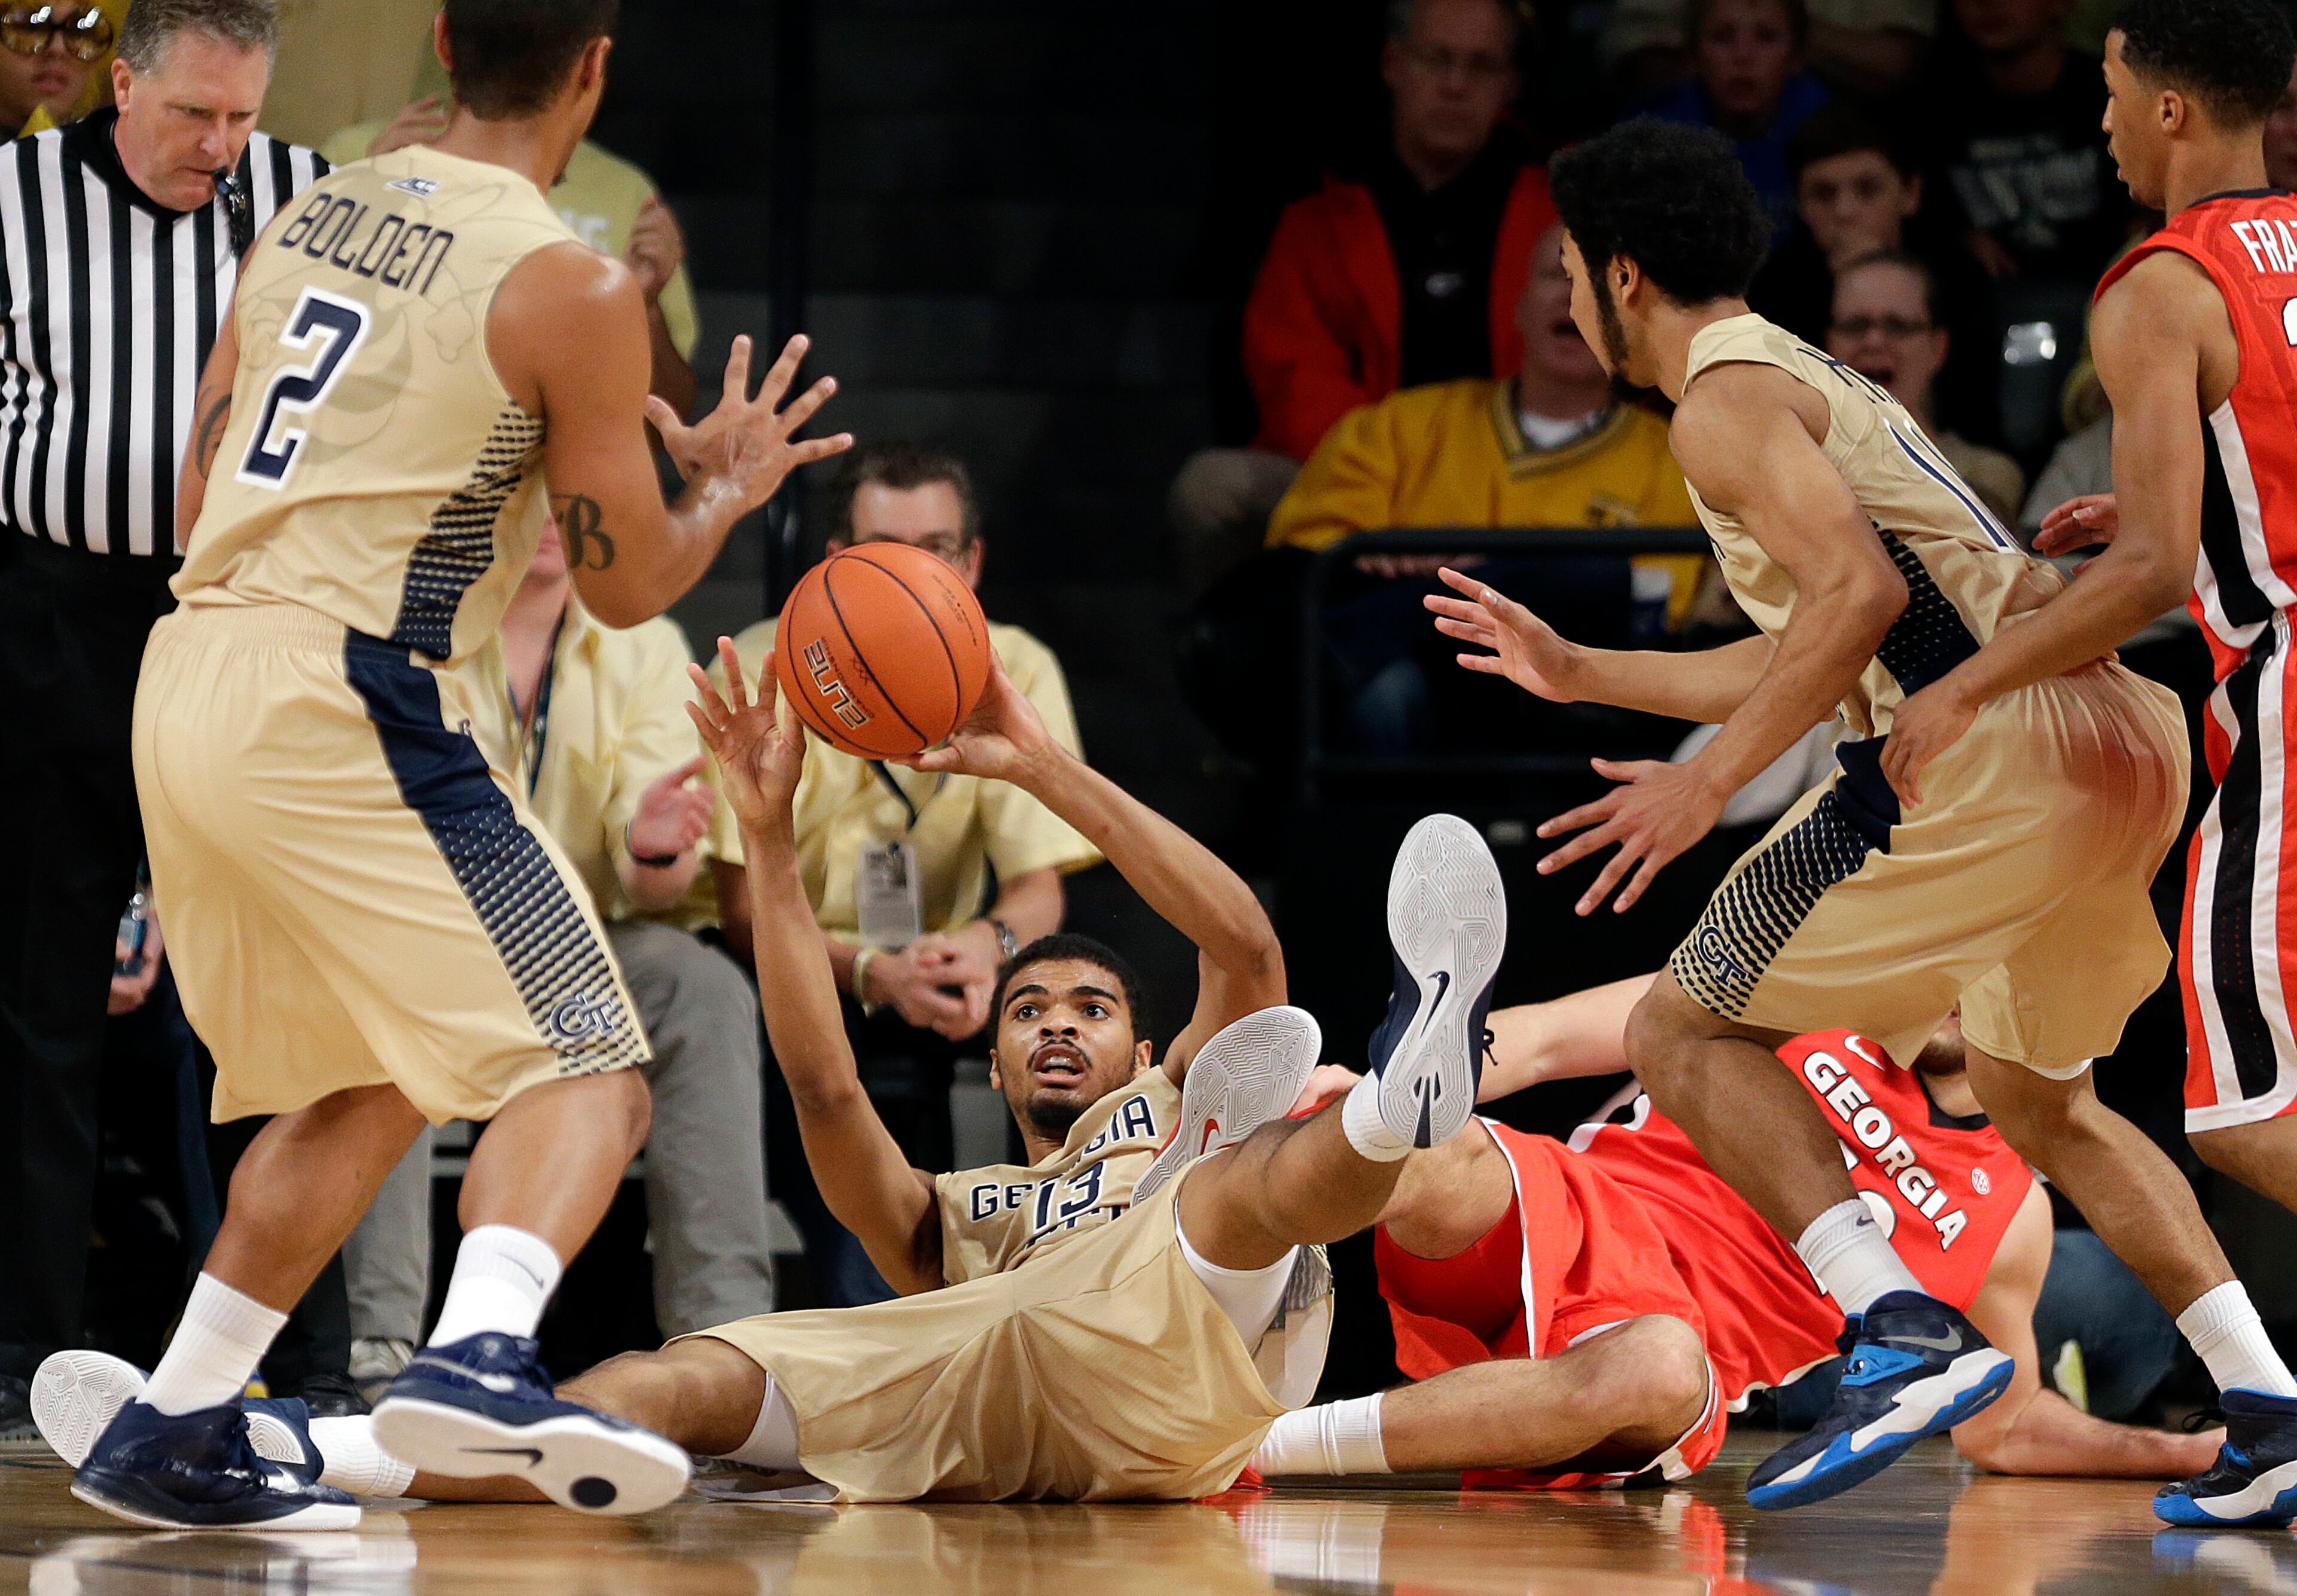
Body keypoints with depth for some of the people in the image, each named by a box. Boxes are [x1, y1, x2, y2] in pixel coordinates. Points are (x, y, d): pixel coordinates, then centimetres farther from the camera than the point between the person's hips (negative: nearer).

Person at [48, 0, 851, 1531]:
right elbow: (629, 583, -1)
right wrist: (733, 488, 19)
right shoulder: (568, 288, -6)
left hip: (187, 677, 8)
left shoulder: (314, 212, 14)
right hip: (343, 704, -8)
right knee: (586, 1069, -6)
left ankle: (172, 1434, 23)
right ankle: (481, 1358, -33)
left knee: (365, 1089, 24)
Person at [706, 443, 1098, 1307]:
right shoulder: (765, 672, -12)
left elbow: (1040, 892, -6)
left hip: (930, 983, 4)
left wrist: (990, 942, -32)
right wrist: (872, 970, -35)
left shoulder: (1016, 673, -4)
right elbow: (746, 912, -15)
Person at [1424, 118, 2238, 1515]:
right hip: (2127, 735, 10)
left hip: (1997, 748, -9)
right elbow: (1802, 664, 36)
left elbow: (1859, 591, -18)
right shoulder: (1816, 379, 28)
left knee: (1688, 1031, -1)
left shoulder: (1723, 399, -2)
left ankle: (1911, 1335, -19)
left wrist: (1708, 782, -15)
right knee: (2039, 1097, 30)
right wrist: (1578, 671, 41)